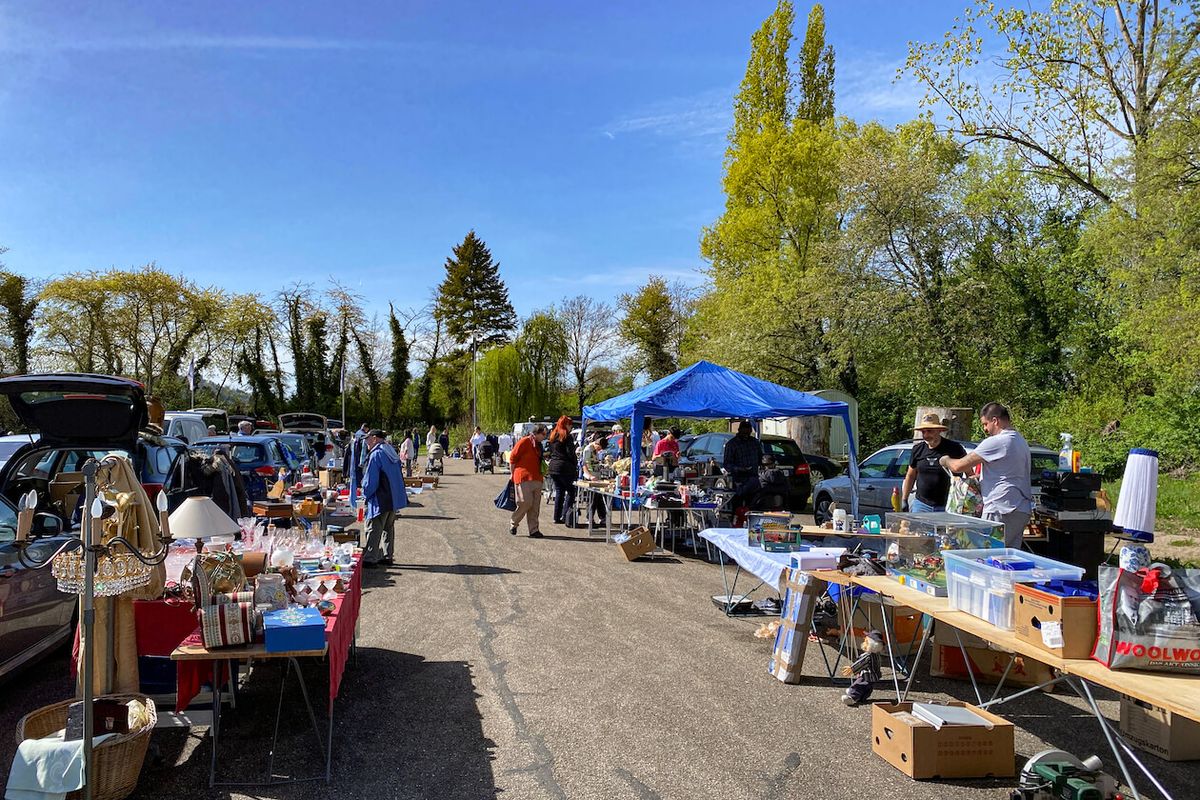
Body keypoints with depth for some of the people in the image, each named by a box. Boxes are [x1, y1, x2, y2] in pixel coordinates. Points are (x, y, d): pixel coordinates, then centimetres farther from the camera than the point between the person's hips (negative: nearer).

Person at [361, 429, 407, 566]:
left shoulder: (376, 455, -15)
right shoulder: (392, 453, 12)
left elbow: (370, 480, -15)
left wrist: (366, 495, 0)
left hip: (381, 500, -9)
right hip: (395, 499, 9)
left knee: (373, 529, -3)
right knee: (389, 528, 16)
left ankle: (369, 558, -2)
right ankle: (388, 556, 21)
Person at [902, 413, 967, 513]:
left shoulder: (953, 448, -5)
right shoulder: (918, 449, 7)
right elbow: (910, 476, 17)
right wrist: (904, 501, 16)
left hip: (945, 507, -3)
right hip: (920, 504, 3)